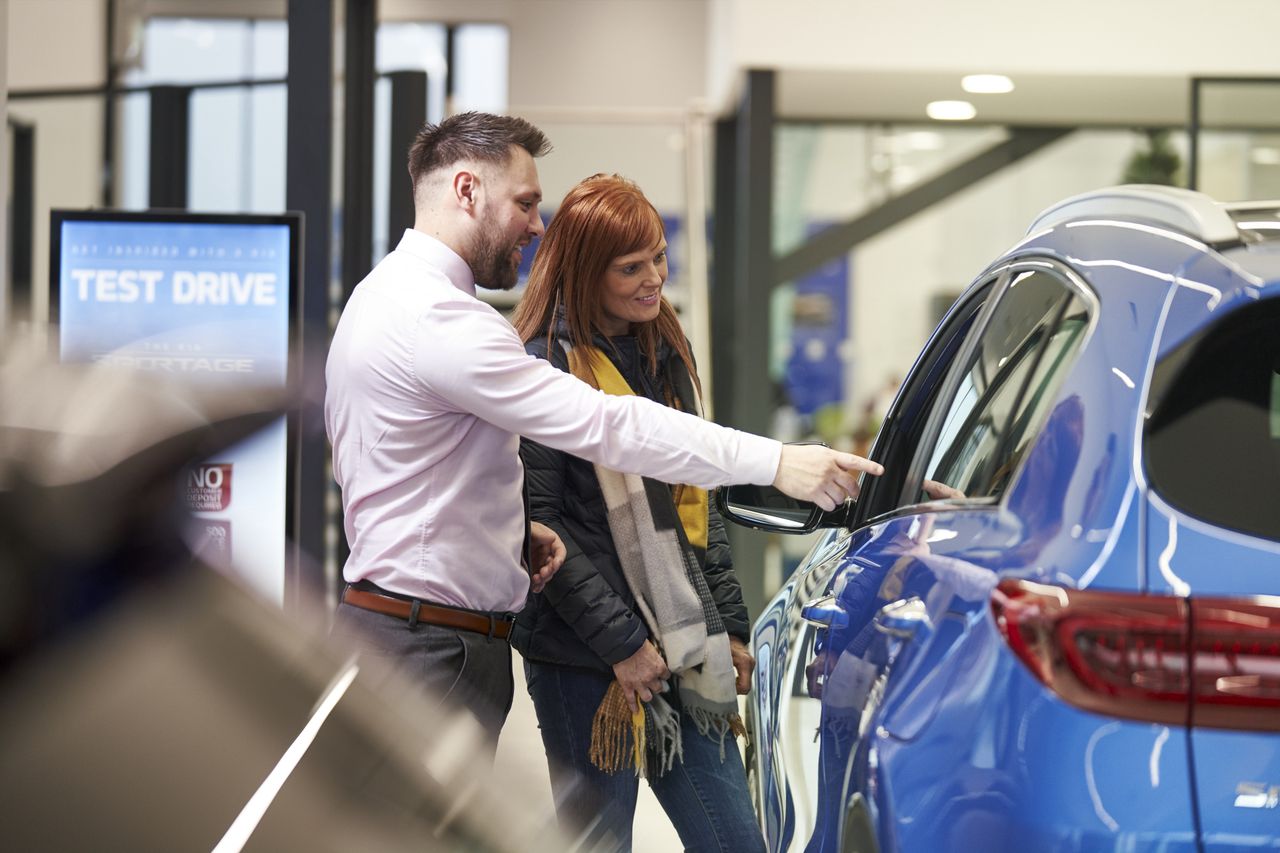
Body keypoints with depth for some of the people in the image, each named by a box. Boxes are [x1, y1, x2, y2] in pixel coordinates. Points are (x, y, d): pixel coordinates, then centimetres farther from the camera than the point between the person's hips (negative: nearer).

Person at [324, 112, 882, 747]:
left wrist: (509, 530, 9)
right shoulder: (439, 319, -18)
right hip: (430, 647, -11)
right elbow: (602, 426, -21)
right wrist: (773, 462, -20)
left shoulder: (382, 294, 18)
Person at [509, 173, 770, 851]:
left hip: (686, 650, 7)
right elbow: (538, 524, -14)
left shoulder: (664, 353, 13)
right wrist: (619, 642, -16)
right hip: (587, 661, -7)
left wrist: (727, 623, 13)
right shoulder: (545, 364, -9)